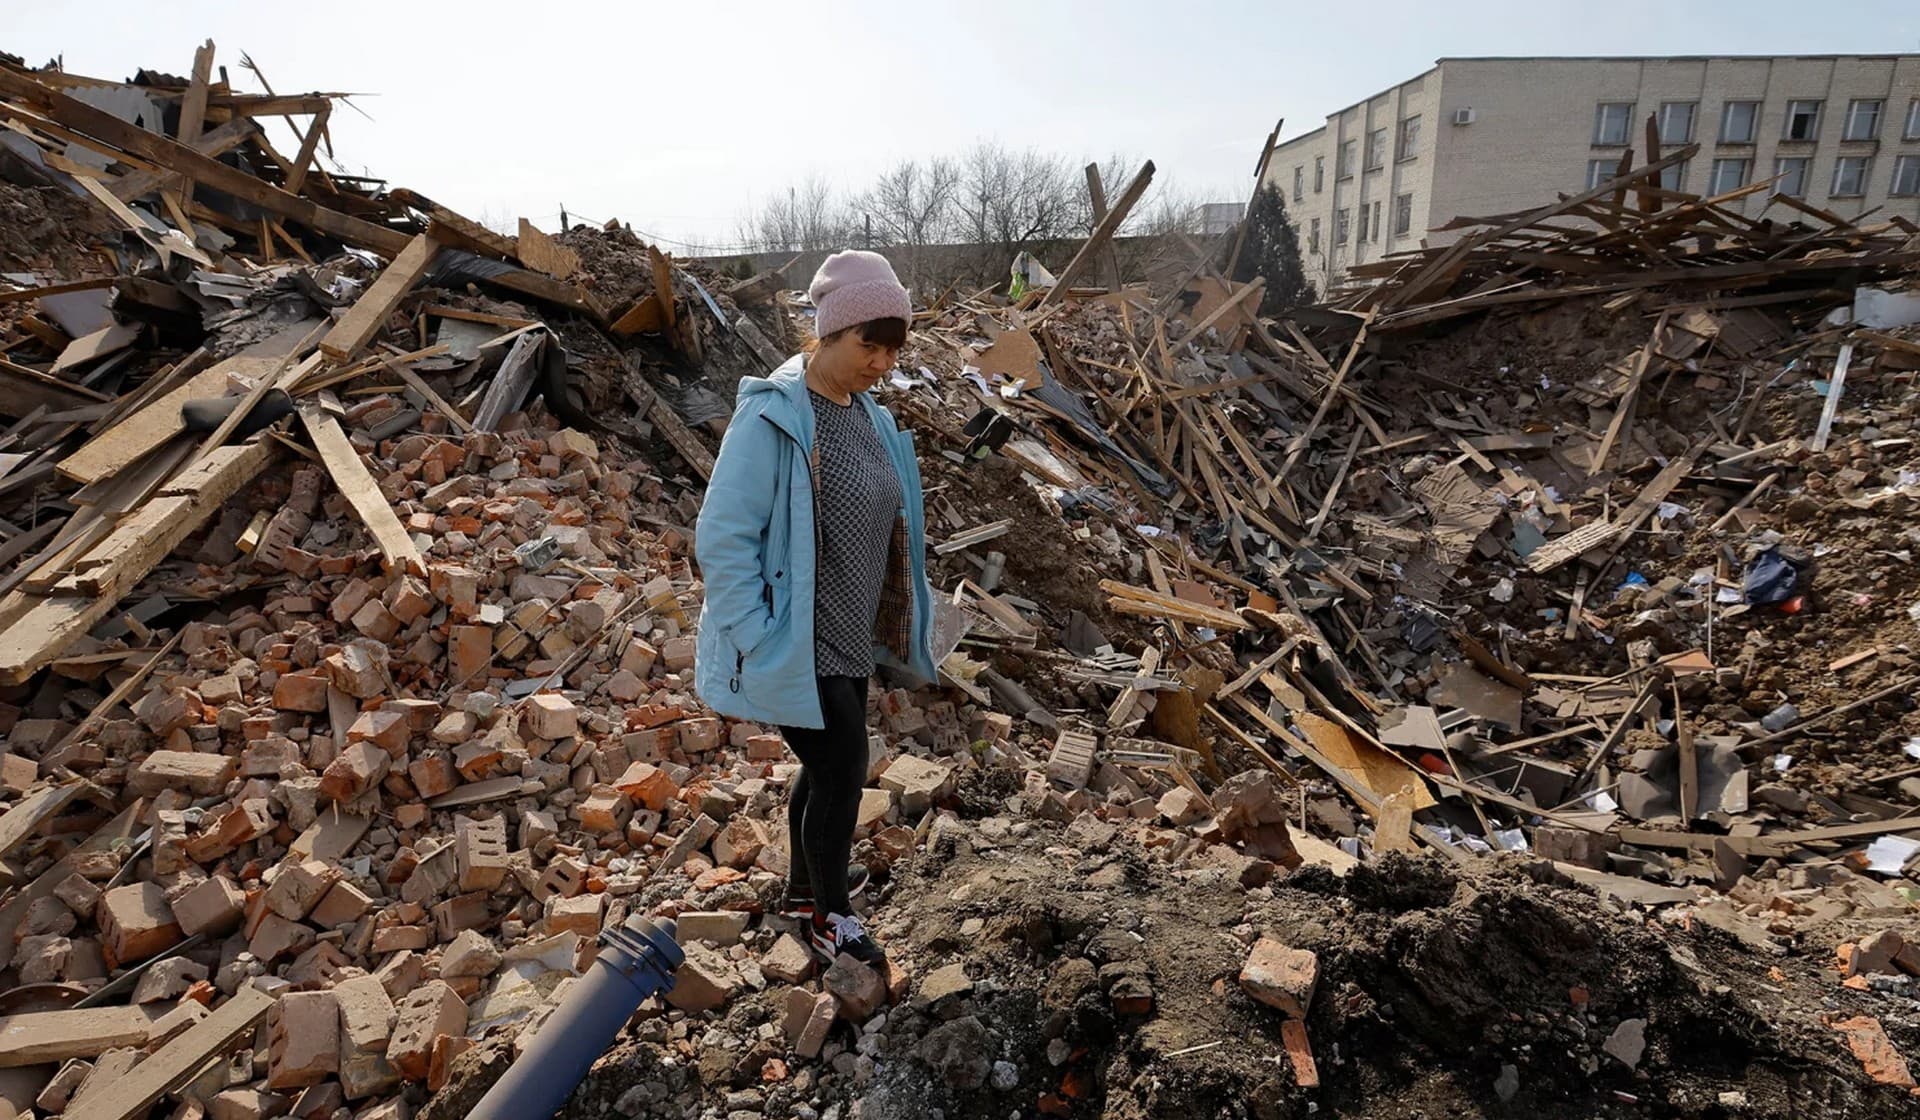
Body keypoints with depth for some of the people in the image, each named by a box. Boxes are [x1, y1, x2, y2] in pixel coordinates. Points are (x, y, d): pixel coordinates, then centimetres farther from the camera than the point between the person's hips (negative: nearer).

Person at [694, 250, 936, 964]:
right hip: (794, 649, -8)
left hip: (849, 639, 8)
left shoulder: (866, 414, 5)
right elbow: (722, 540, -20)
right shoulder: (772, 416, -20)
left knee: (827, 766, 20)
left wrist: (890, 629, 16)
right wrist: (756, 642, -20)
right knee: (844, 768, -1)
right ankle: (830, 913, 24)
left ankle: (804, 886, 44)